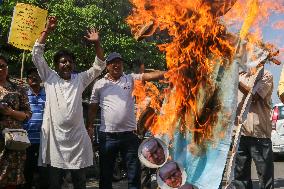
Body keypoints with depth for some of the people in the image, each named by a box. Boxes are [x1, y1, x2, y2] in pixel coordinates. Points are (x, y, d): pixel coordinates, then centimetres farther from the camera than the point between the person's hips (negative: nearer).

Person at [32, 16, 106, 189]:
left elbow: (100, 66, 6)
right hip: (55, 138, -1)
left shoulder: (80, 79, 9)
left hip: (77, 137, 1)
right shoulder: (50, 78, 6)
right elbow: (37, 55, -1)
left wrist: (97, 43, -7)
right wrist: (47, 31, -7)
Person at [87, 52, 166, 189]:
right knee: (105, 174, 13)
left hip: (129, 134, 0)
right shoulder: (99, 84, 5)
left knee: (134, 174, 8)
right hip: (107, 135, 1)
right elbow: (92, 109, 10)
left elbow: (149, 76, -12)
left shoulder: (131, 79, 3)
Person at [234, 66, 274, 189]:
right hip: (239, 132, 5)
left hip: (259, 133, -4)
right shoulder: (241, 76, 16)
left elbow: (254, 96, -15)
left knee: (265, 174, 1)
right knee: (240, 175, 9)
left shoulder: (266, 76, 1)